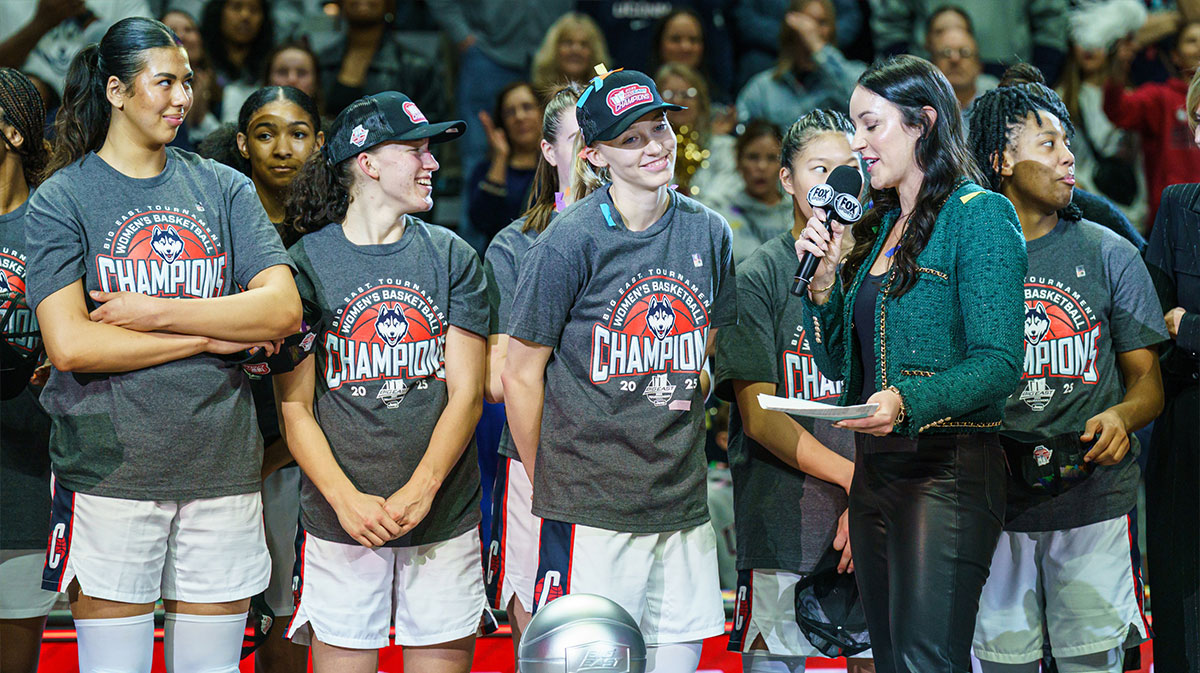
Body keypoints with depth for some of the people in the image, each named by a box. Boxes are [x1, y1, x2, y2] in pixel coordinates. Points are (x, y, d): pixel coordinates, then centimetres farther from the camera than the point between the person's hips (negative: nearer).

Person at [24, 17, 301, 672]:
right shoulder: (61, 199, 1)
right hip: (110, 469, -3)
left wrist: (154, 311, -11)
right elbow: (70, 344, -12)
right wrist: (214, 334, -9)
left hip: (221, 466, 3)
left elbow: (283, 309, -3)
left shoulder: (223, 189, 10)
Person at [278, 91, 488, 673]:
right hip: (341, 521, -2)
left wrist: (420, 489, -13)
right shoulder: (308, 263, 0)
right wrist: (346, 499, -16)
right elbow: (295, 407, -2)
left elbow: (466, 391, 1)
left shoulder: (451, 257, 6)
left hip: (443, 519, 2)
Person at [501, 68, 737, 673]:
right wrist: (547, 484, 1)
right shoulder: (570, 243, -10)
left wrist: (679, 458, 14)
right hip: (591, 507, -5)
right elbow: (520, 375, -4)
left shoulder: (707, 233, 5)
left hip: (682, 504, 5)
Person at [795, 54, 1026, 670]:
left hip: (948, 468, -8)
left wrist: (907, 401, -30)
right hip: (874, 469, 8)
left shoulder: (977, 215, -7)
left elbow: (999, 363, -15)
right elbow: (837, 365, 17)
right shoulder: (880, 226, 17)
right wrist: (824, 275, 2)